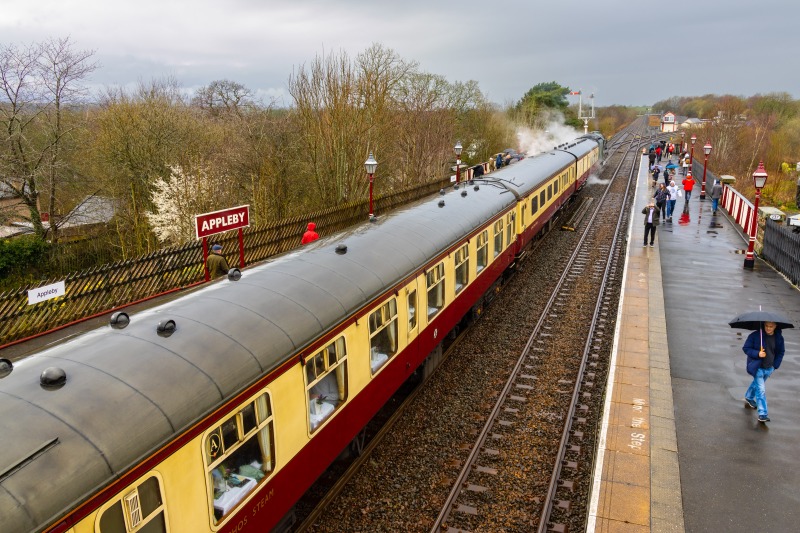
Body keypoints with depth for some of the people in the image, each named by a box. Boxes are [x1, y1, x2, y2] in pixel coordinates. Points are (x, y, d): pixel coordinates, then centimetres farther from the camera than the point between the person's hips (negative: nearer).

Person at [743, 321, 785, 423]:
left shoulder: (779, 338, -4)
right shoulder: (755, 335, -18)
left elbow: (781, 352, 10)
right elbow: (746, 348, -11)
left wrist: (776, 365, 2)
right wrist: (757, 354, -27)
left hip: (769, 368, 5)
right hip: (757, 368, -5)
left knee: (757, 384, 26)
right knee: (761, 390, -9)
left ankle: (749, 398, 51)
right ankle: (763, 414, -6)